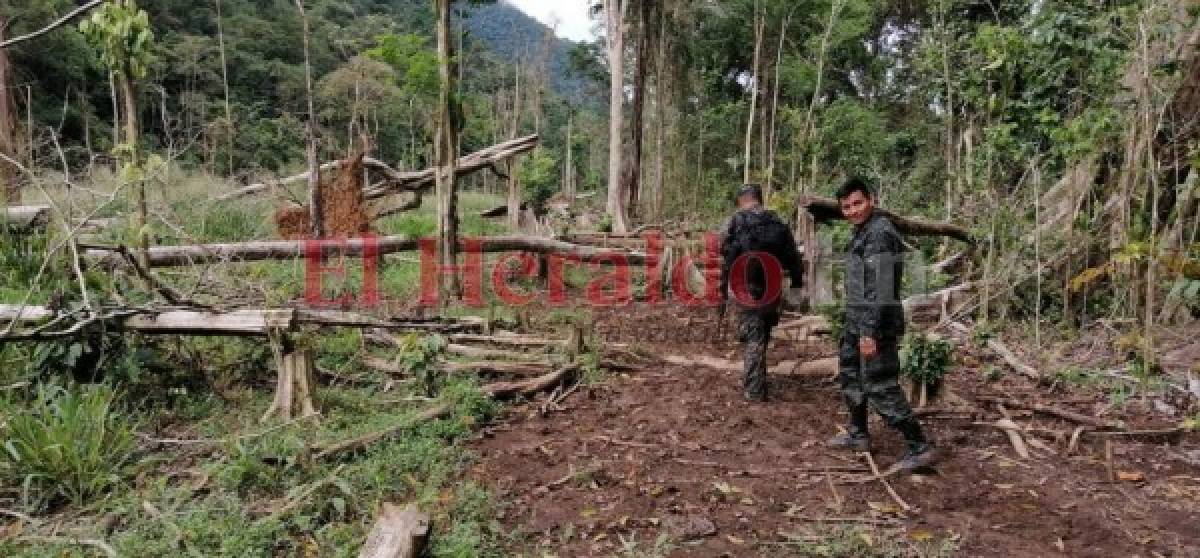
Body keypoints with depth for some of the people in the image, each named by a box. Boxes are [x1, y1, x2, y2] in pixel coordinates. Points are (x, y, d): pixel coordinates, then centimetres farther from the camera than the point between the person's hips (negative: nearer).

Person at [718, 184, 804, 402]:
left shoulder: (733, 224, -6)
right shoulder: (778, 225, 5)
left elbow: (725, 261, -7)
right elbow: (793, 260, 7)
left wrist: (723, 292, -1)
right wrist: (797, 284, 17)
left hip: (745, 293, -3)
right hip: (772, 292, 3)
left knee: (752, 340, 3)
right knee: (762, 336, 19)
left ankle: (754, 391, 5)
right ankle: (756, 383, 29)